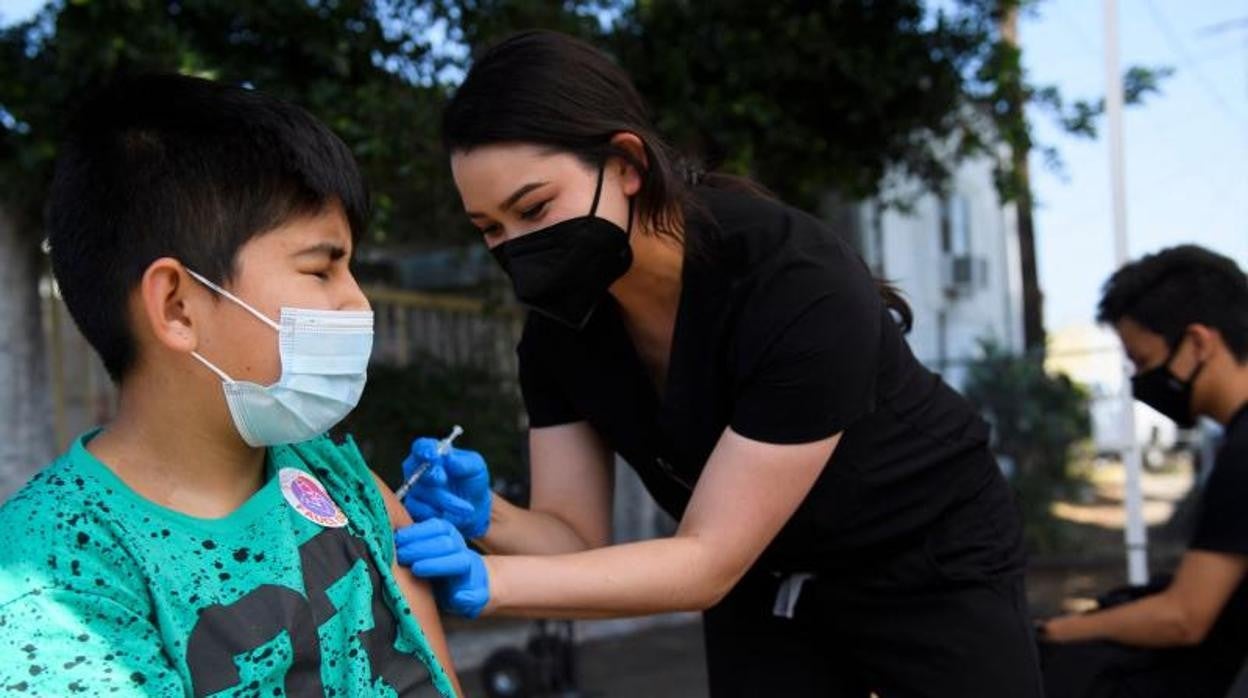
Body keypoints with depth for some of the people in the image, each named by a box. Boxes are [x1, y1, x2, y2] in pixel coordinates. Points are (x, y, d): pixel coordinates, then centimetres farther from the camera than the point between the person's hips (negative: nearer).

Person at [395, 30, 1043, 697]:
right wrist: (485, 520, -33)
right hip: (763, 590, 5)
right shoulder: (558, 323, -15)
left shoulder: (801, 289, -34)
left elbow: (708, 560, -31)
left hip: (932, 571, -5)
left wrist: (490, 583, -40)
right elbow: (576, 537, -12)